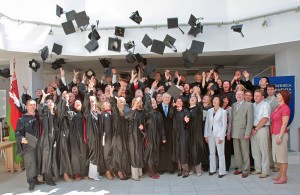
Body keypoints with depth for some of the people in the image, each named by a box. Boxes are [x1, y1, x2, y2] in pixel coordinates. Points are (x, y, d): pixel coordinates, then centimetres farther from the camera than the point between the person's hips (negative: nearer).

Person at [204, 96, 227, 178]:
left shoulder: (223, 111, -5)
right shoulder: (209, 111, 6)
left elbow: (224, 125, -6)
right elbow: (207, 123, 7)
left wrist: (221, 137, -11)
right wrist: (206, 134, 3)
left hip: (219, 134, -4)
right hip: (210, 134, 4)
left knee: (220, 153, 0)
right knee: (211, 153, 10)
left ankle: (222, 171, 8)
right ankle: (212, 169, 21)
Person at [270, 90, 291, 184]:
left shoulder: (285, 108, -12)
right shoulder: (277, 107, 14)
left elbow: (284, 124, -16)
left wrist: (280, 136, -19)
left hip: (281, 134, -9)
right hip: (274, 134, 9)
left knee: (282, 156, -2)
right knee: (277, 155, 14)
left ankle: (283, 177, 6)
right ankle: (281, 175, 23)